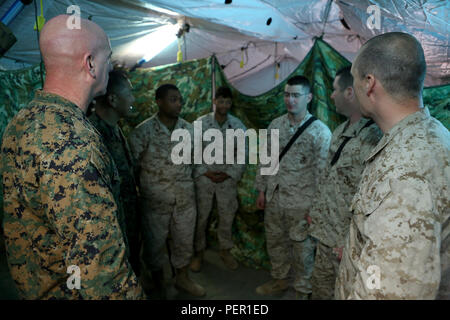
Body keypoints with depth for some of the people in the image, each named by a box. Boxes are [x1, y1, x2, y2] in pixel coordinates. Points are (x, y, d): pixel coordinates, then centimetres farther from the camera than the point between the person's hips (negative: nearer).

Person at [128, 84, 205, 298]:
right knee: (154, 242, 12)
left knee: (185, 240, 16)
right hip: (155, 200, -3)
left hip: (185, 198, 4)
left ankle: (182, 278, 40)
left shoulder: (188, 129, 1)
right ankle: (158, 283, 36)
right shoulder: (143, 131, -13)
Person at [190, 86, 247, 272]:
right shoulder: (201, 123, -7)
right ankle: (199, 252, 25)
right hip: (204, 176, -1)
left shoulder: (238, 126, -3)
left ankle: (225, 251, 32)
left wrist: (228, 174, -9)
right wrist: (205, 173, -11)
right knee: (200, 216, 7)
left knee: (227, 216, 12)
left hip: (228, 178, 2)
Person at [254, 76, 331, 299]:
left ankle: (301, 289, 31)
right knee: (275, 241, 19)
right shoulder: (275, 125, 5)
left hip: (301, 203, -5)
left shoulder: (320, 131, -11)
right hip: (274, 198, 5)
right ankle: (279, 279, 42)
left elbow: (322, 172, -12)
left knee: (302, 247, 9)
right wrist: (262, 190, 11)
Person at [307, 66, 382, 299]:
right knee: (320, 288, 23)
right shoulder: (340, 131, 8)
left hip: (346, 242, -8)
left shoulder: (374, 139, -23)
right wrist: (317, 210, 17)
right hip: (325, 232, 8)